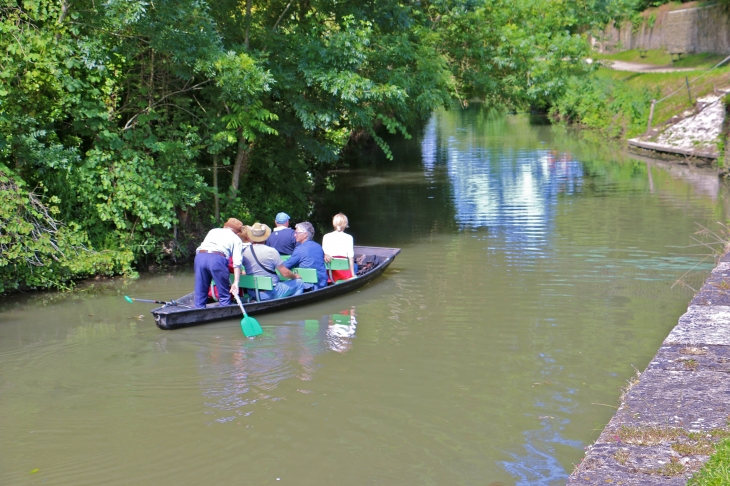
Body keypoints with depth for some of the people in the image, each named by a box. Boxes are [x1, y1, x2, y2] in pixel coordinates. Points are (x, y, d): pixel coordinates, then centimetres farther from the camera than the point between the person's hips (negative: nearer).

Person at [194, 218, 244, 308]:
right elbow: (237, 262, 9)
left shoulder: (213, 231, 35)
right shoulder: (236, 239, 22)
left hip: (200, 256, 4)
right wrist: (236, 282, 4)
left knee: (200, 294, 11)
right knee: (224, 295, 7)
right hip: (217, 258, -4)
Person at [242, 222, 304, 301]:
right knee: (299, 283, 7)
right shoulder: (271, 251, -17)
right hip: (270, 294, -6)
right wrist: (295, 276, 7)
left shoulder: (244, 252, -3)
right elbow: (285, 273, -13)